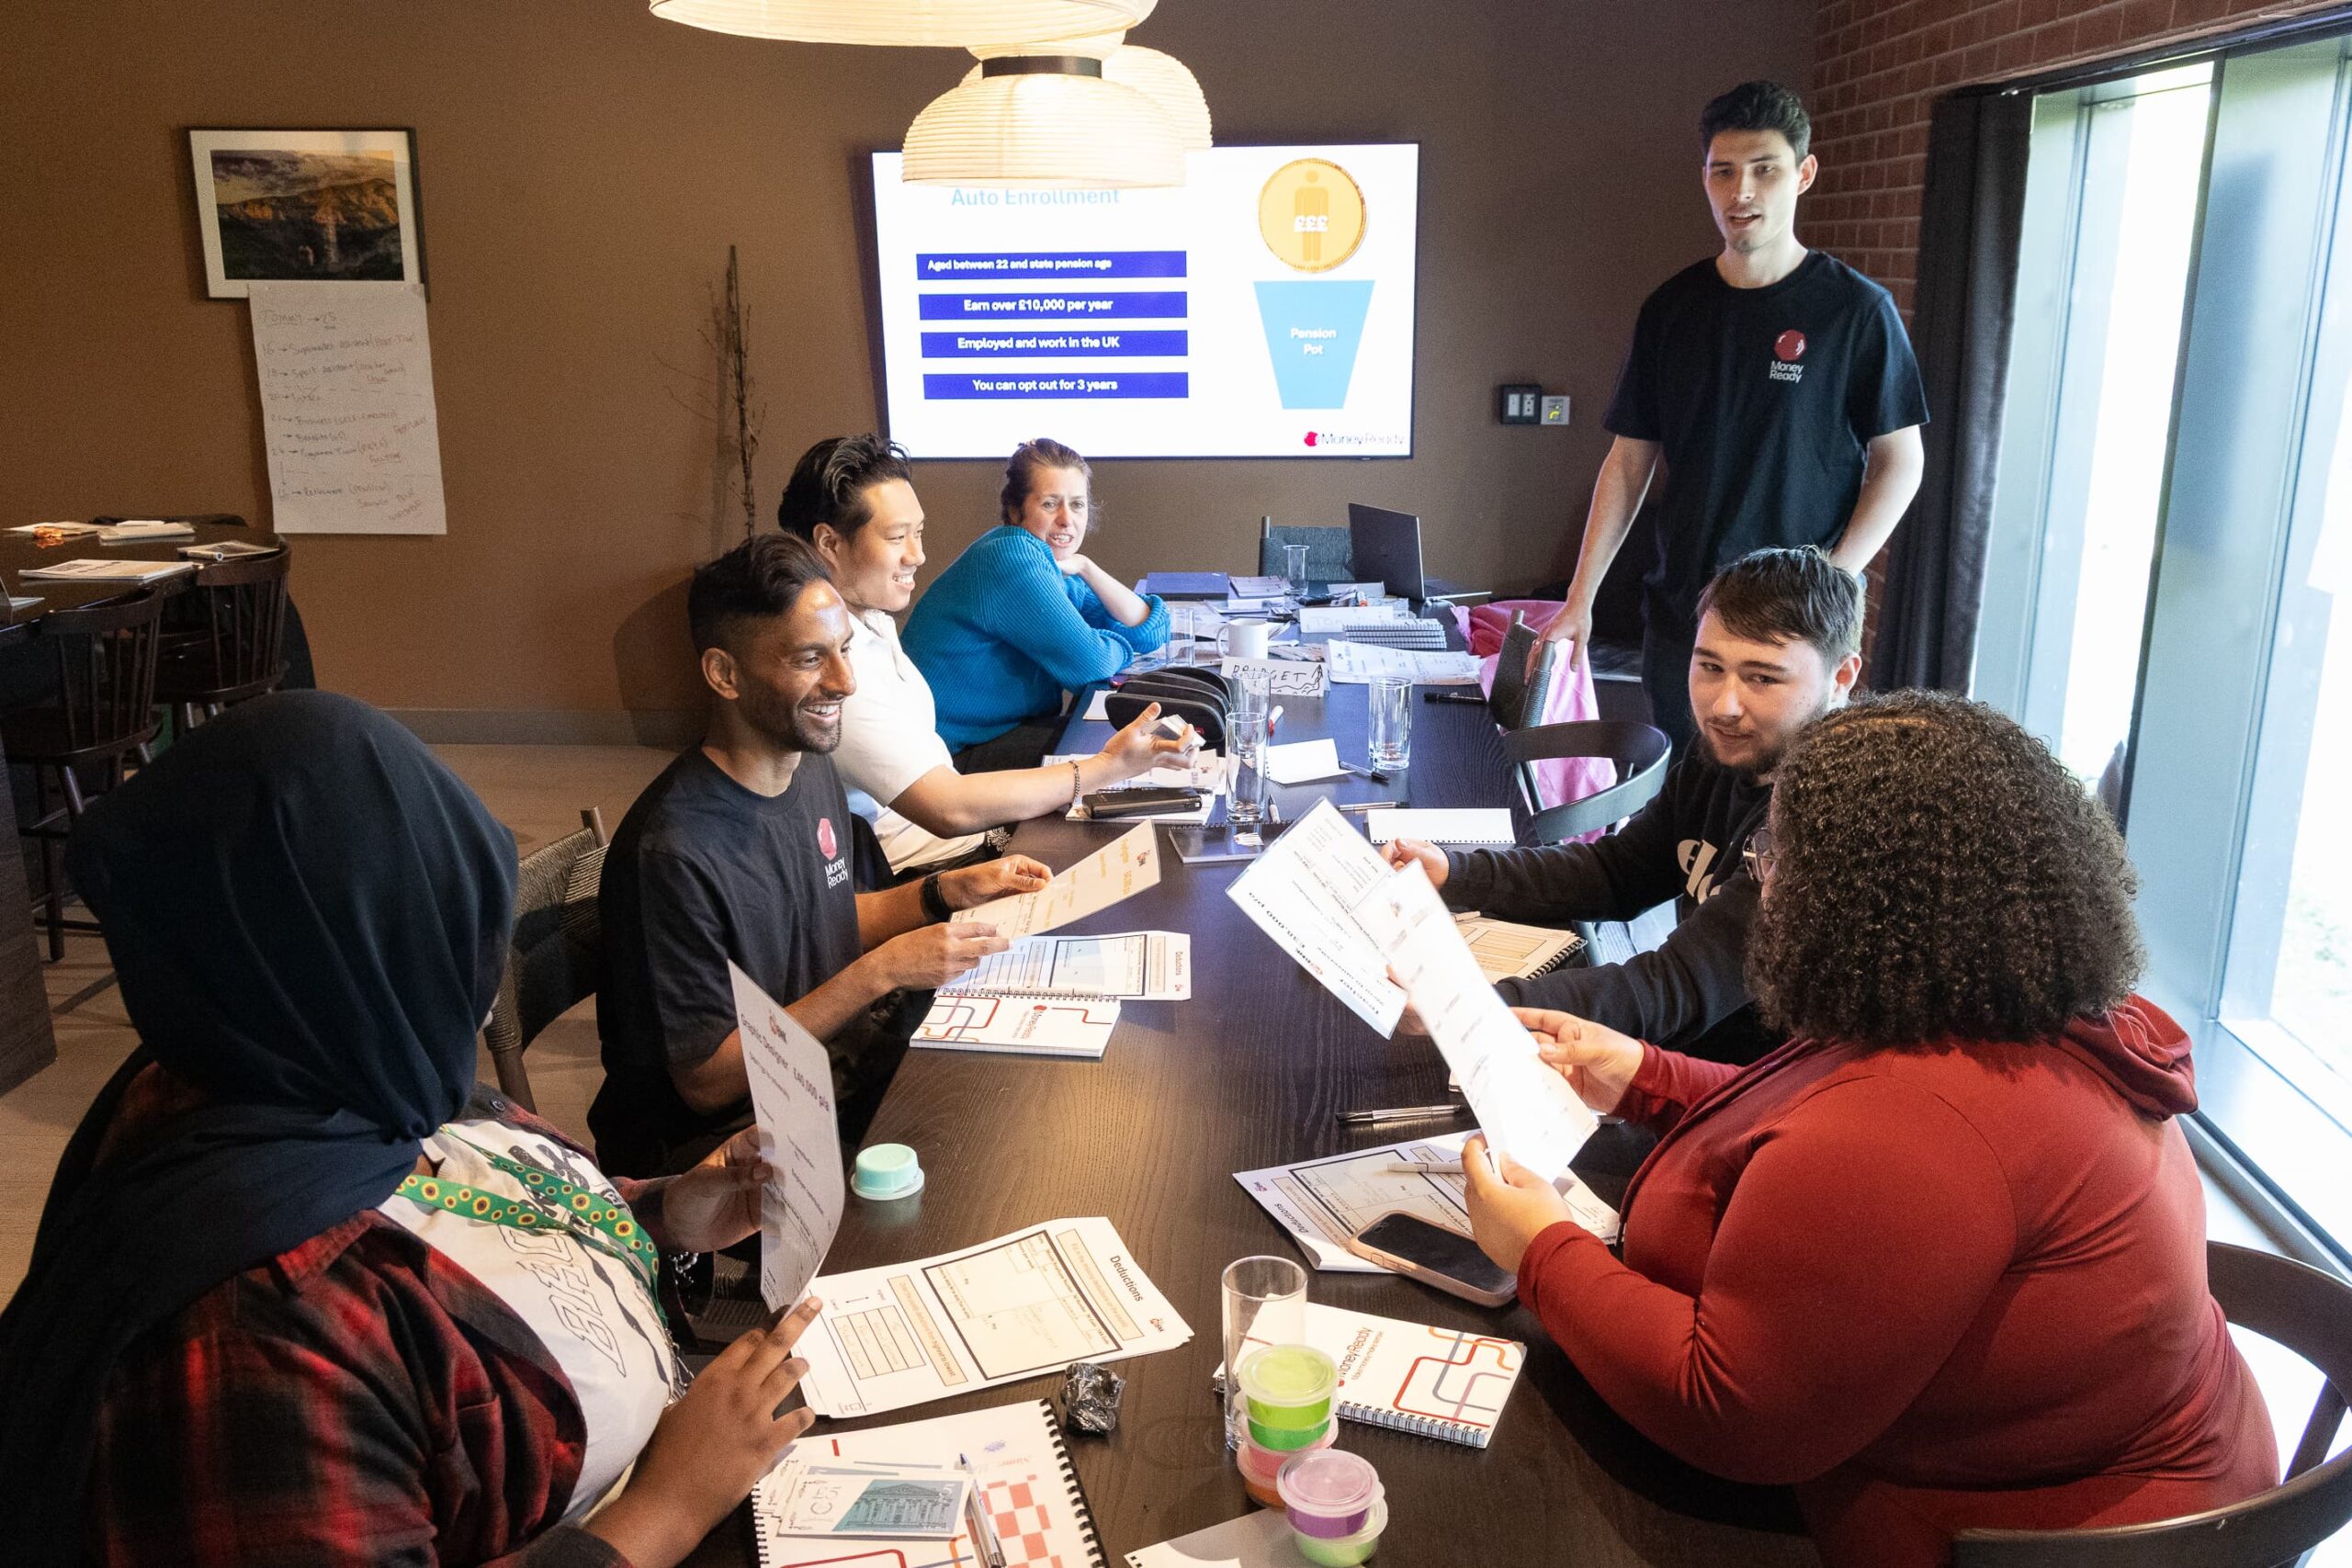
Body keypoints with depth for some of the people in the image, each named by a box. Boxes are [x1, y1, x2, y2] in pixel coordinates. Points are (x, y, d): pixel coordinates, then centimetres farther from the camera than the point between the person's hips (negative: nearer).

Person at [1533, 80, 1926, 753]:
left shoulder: (1855, 309, -6)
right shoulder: (1672, 308, 5)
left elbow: (1900, 460, -2)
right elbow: (1631, 459, 8)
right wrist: (1580, 599, 2)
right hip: (1679, 614, 4)